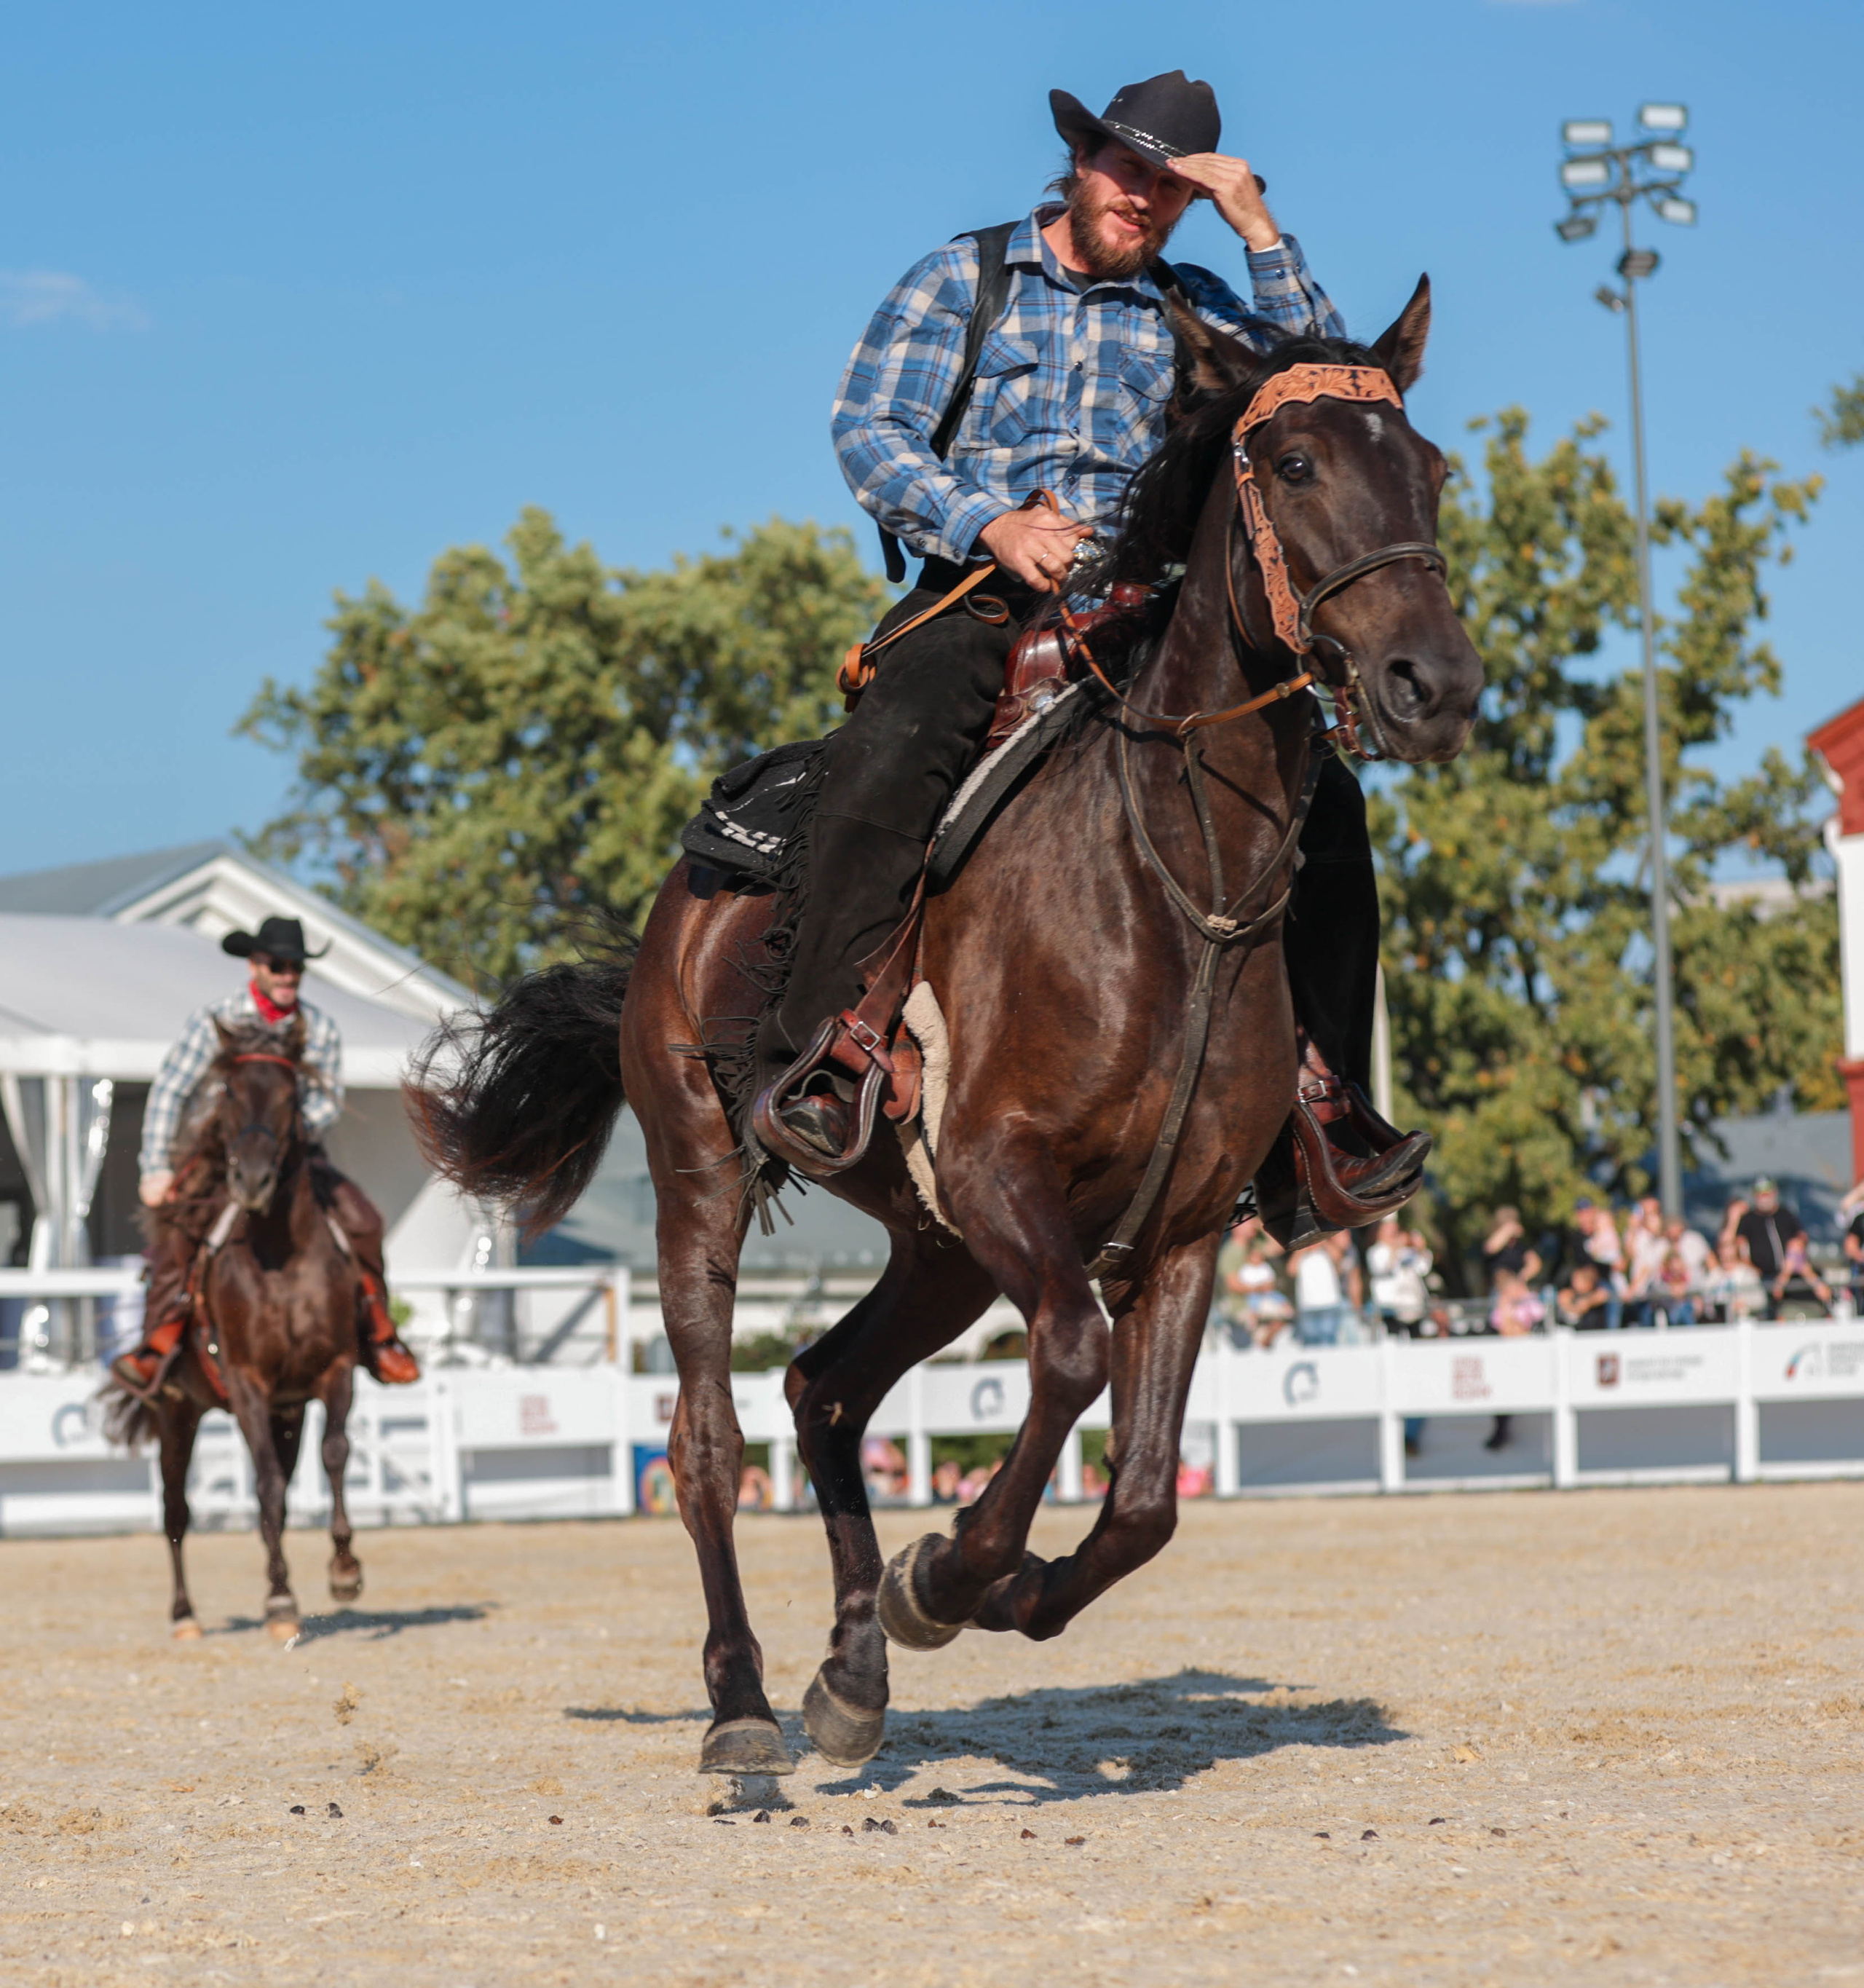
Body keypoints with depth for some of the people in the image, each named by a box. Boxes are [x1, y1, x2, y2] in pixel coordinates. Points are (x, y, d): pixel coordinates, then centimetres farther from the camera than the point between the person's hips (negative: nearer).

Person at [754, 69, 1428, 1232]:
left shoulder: (1193, 312, 16)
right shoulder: (963, 280, 11)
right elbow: (869, 429, 1)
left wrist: (1261, 234, -7)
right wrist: (994, 524, -14)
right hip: (977, 599, -3)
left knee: (1318, 796, -15)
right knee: (890, 759, -34)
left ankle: (1329, 1094, -8)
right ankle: (812, 1056, -28)